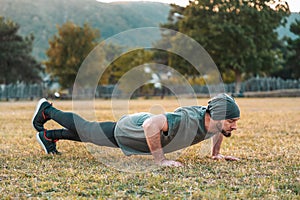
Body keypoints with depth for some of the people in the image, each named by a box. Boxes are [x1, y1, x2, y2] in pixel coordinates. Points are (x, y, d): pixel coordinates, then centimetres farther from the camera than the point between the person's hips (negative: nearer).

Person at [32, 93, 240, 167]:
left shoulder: (215, 118, -18)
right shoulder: (186, 120, -44)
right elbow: (150, 125, -51)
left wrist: (216, 153, 2)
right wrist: (160, 160, -44)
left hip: (145, 126, 6)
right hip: (125, 131, -6)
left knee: (87, 133, 27)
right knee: (85, 130, 19)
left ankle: (49, 135, 48)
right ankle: (46, 110, 43)